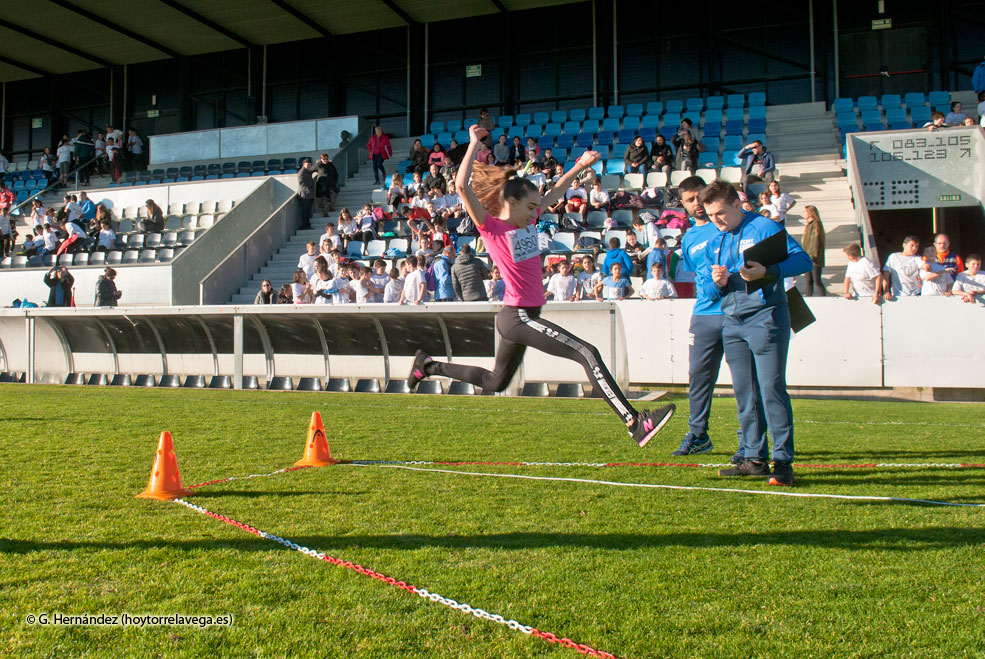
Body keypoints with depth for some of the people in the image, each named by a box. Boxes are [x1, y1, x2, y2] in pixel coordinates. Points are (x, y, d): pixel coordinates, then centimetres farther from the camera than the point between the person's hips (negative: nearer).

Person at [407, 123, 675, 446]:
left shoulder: (528, 220, 11)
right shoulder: (491, 226, -10)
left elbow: (555, 192, 26)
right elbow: (462, 186, -21)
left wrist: (580, 166, 25)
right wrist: (474, 144, -16)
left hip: (524, 317, 10)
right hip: (517, 316, -10)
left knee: (495, 382, 25)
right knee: (588, 353, -19)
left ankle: (429, 365, 37)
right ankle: (635, 423, -22)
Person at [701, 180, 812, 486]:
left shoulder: (764, 227, -3)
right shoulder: (714, 244, 17)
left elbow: (803, 260, -11)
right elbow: (708, 290, 20)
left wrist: (767, 272, -27)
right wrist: (717, 283, -4)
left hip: (765, 317, -7)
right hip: (732, 323, 7)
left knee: (772, 388, -10)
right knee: (744, 393, 7)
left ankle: (783, 461, -6)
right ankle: (755, 459, 13)